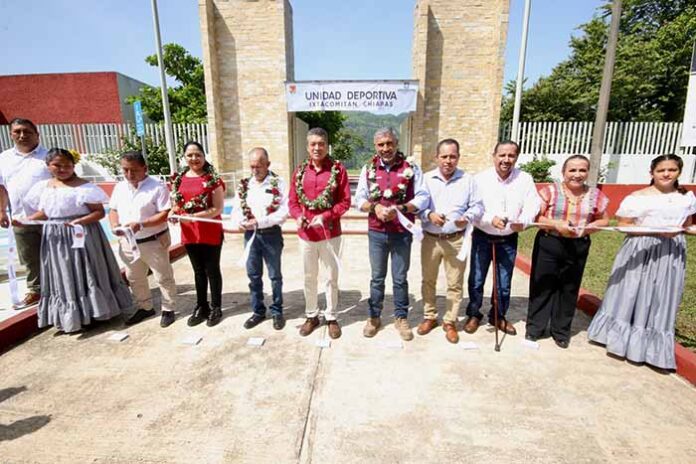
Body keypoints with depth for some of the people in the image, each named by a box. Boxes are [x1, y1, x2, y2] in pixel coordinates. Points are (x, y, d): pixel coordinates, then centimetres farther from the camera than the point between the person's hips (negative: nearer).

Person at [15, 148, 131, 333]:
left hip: (82, 235, -5)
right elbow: (44, 212, 13)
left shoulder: (84, 187, -10)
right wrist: (24, 220, -2)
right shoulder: (43, 187, 8)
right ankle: (70, 317, 23)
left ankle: (95, 310, 19)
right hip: (56, 237, 6)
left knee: (86, 273, 3)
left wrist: (82, 220, -27)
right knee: (63, 277, 11)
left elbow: (100, 211, -12)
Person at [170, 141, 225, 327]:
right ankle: (201, 307, 33)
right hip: (189, 233, 5)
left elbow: (218, 208, -14)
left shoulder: (212, 179, -10)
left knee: (212, 271, 7)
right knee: (198, 271, 17)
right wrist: (173, 212, -7)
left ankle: (216, 308, 24)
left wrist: (194, 216, -24)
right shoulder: (178, 179, 6)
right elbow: (174, 204, 15)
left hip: (211, 233, -5)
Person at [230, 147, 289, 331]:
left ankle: (277, 311, 25)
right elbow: (236, 208, 5)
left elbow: (284, 211, -16)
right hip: (250, 234, 4)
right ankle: (258, 311, 29)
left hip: (271, 234, -4)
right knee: (253, 275, 13)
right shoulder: (244, 185, 5)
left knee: (275, 275, 9)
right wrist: (239, 222, -17)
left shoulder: (278, 183, -8)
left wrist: (260, 222, -23)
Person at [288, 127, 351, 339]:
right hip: (306, 234, 3)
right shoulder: (300, 170, 4)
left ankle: (331, 317, 27)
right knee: (309, 277, 15)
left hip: (330, 233, -3)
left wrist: (325, 216, -21)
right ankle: (311, 316, 33)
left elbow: (345, 201, -8)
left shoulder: (338, 169, -5)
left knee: (332, 277, 10)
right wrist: (298, 216, -15)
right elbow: (292, 201, 5)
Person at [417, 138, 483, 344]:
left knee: (455, 283, 7)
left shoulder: (468, 180, 3)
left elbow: (478, 206, 2)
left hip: (456, 240, 0)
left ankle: (450, 321, 24)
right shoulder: (426, 179, 1)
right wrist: (429, 214, -21)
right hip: (430, 239, 1)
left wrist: (467, 218, -18)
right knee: (428, 280, 12)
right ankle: (429, 317, 31)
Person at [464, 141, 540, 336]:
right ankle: (474, 314, 27)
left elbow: (532, 205, -8)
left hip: (508, 240, 2)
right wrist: (491, 219, -31)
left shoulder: (525, 179, -1)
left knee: (504, 283, 13)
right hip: (482, 238, -1)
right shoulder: (480, 178, -7)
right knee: (476, 280, 8)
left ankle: (498, 316, 33)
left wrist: (523, 221, -29)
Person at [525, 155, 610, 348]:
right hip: (548, 244, -2)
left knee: (569, 289, 12)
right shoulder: (550, 191, -6)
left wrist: (588, 228, -9)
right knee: (542, 286, 5)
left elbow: (604, 220, 10)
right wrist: (556, 224, -20)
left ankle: (561, 330, 29)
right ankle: (535, 327, 20)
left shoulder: (595, 195, 2)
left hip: (578, 247, 3)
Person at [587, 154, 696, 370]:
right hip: (640, 251, -4)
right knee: (631, 295, 6)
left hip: (671, 253, 4)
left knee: (661, 300, 10)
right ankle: (623, 338, 24)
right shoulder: (638, 197, -10)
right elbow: (623, 226, -12)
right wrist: (657, 231, -20)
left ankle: (652, 346, 25)